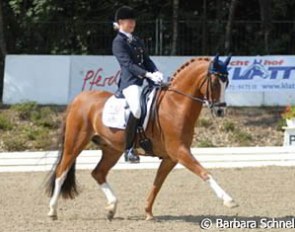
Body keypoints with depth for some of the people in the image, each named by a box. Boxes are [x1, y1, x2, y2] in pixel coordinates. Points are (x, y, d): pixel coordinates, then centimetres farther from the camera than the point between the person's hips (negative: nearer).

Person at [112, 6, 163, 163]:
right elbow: (128, 64, -12)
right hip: (129, 82, -9)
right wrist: (148, 74, -21)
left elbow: (146, 60, 17)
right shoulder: (118, 42, -2)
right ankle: (128, 149, -26)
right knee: (137, 109, -31)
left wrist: (156, 73, -4)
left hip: (143, 81, 9)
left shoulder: (137, 42, 22)